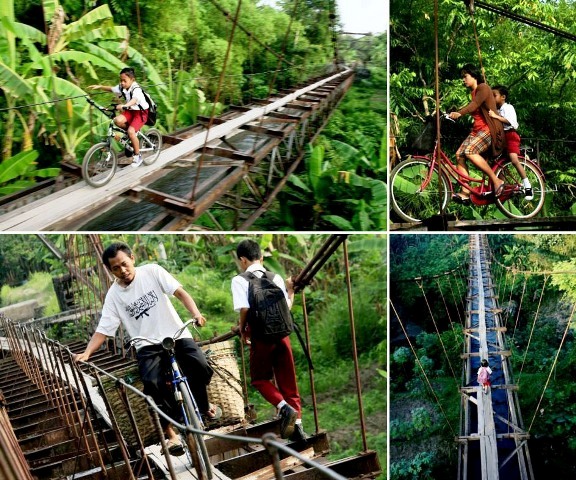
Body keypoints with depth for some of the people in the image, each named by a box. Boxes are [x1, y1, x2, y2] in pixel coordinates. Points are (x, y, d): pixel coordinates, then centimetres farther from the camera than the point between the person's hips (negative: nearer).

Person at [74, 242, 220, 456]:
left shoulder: (152, 271, -1)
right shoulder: (114, 295, 2)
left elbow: (180, 293, -8)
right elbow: (102, 330, -1)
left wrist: (195, 313, -26)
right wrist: (86, 353, -18)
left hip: (176, 334, 0)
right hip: (148, 345, 0)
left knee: (201, 367, -23)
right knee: (152, 382, -28)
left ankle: (203, 407, 9)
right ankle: (170, 431, -10)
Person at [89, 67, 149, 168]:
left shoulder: (136, 89, -26)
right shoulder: (122, 87, -4)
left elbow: (134, 100, -47)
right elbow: (111, 89, 17)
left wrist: (124, 106, -65)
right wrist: (100, 87, 3)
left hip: (141, 112, -7)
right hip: (130, 111, 7)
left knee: (131, 131, -25)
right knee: (118, 120, -23)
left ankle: (137, 156, -8)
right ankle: (133, 134, 5)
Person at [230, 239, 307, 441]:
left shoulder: (239, 280, -4)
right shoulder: (276, 278, 8)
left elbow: (244, 309, -16)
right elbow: (287, 307, 6)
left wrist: (243, 332, 0)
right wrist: (290, 290, 24)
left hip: (260, 335, -4)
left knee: (260, 379, 14)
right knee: (288, 380, 11)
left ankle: (284, 407, -10)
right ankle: (298, 425, 9)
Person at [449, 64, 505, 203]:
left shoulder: (483, 87, -9)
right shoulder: (473, 92, 21)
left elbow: (475, 104, -25)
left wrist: (459, 113, -40)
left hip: (489, 129, -9)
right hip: (477, 129, 9)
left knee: (469, 151, -29)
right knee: (459, 154, -8)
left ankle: (497, 181, -20)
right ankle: (465, 193, -11)